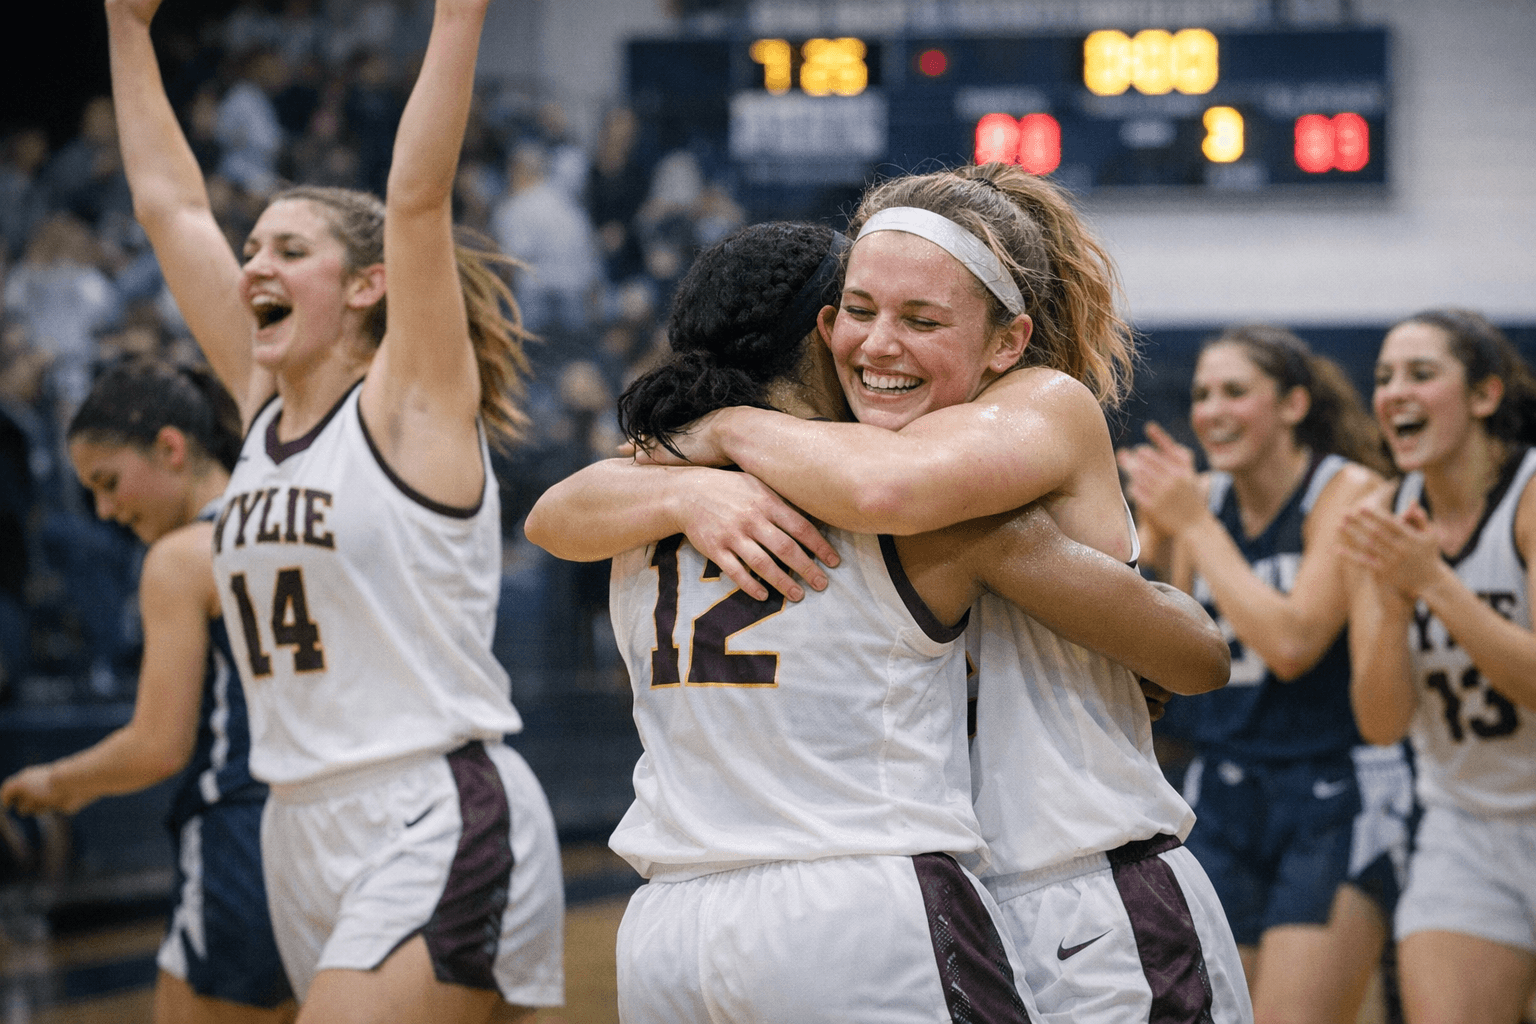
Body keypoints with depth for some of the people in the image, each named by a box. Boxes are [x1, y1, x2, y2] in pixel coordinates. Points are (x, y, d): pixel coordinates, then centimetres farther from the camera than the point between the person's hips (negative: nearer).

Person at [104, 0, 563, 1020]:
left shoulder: (412, 408, -5)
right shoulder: (265, 409, 13)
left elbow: (419, 196, -15)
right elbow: (171, 205, 18)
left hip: (437, 828, -8)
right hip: (305, 826, 8)